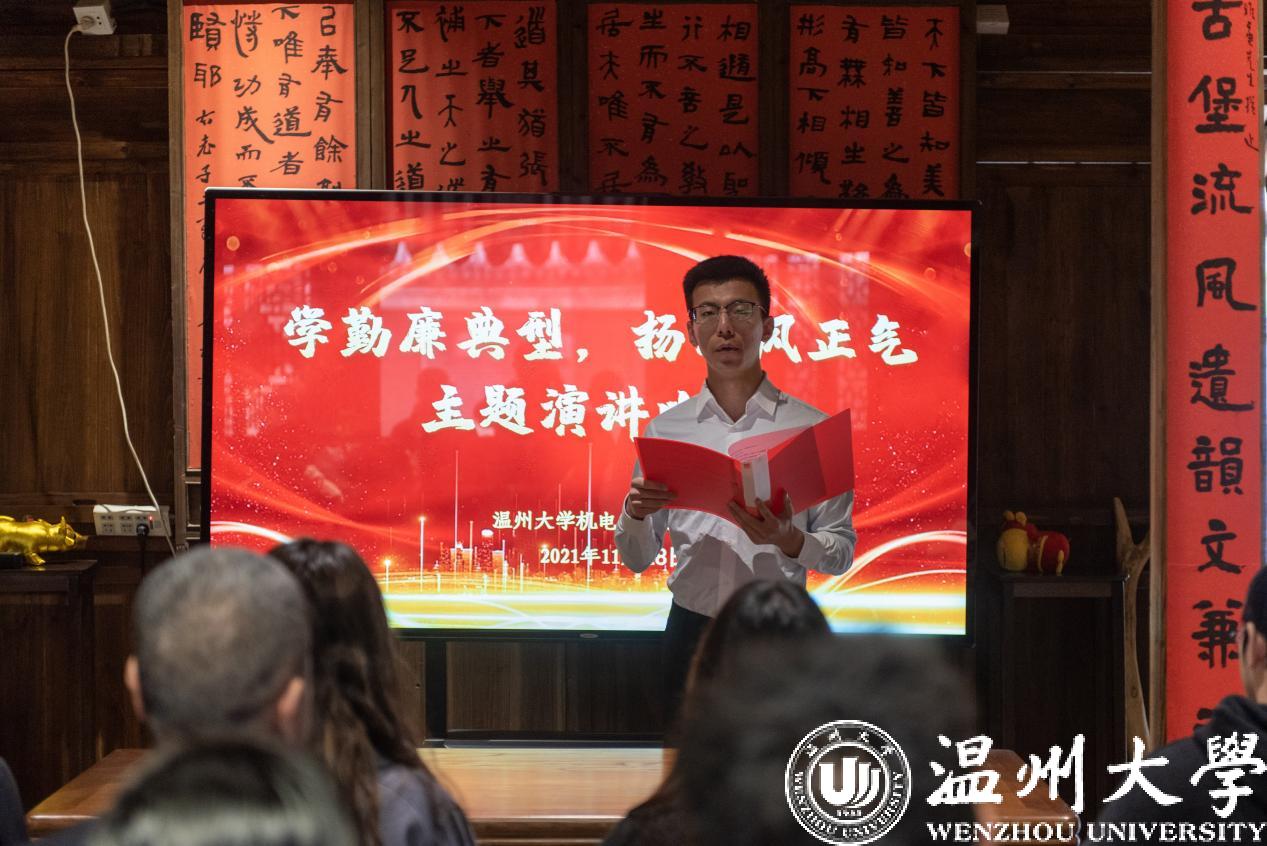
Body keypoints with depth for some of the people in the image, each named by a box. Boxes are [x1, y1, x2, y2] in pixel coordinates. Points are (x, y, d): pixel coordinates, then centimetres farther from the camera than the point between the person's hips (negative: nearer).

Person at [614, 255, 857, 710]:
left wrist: (788, 540, -21)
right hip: (693, 632, 2)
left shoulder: (811, 428, -2)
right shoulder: (665, 429, 5)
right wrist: (635, 515, -13)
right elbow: (637, 559, 8)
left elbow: (841, 550, -1)